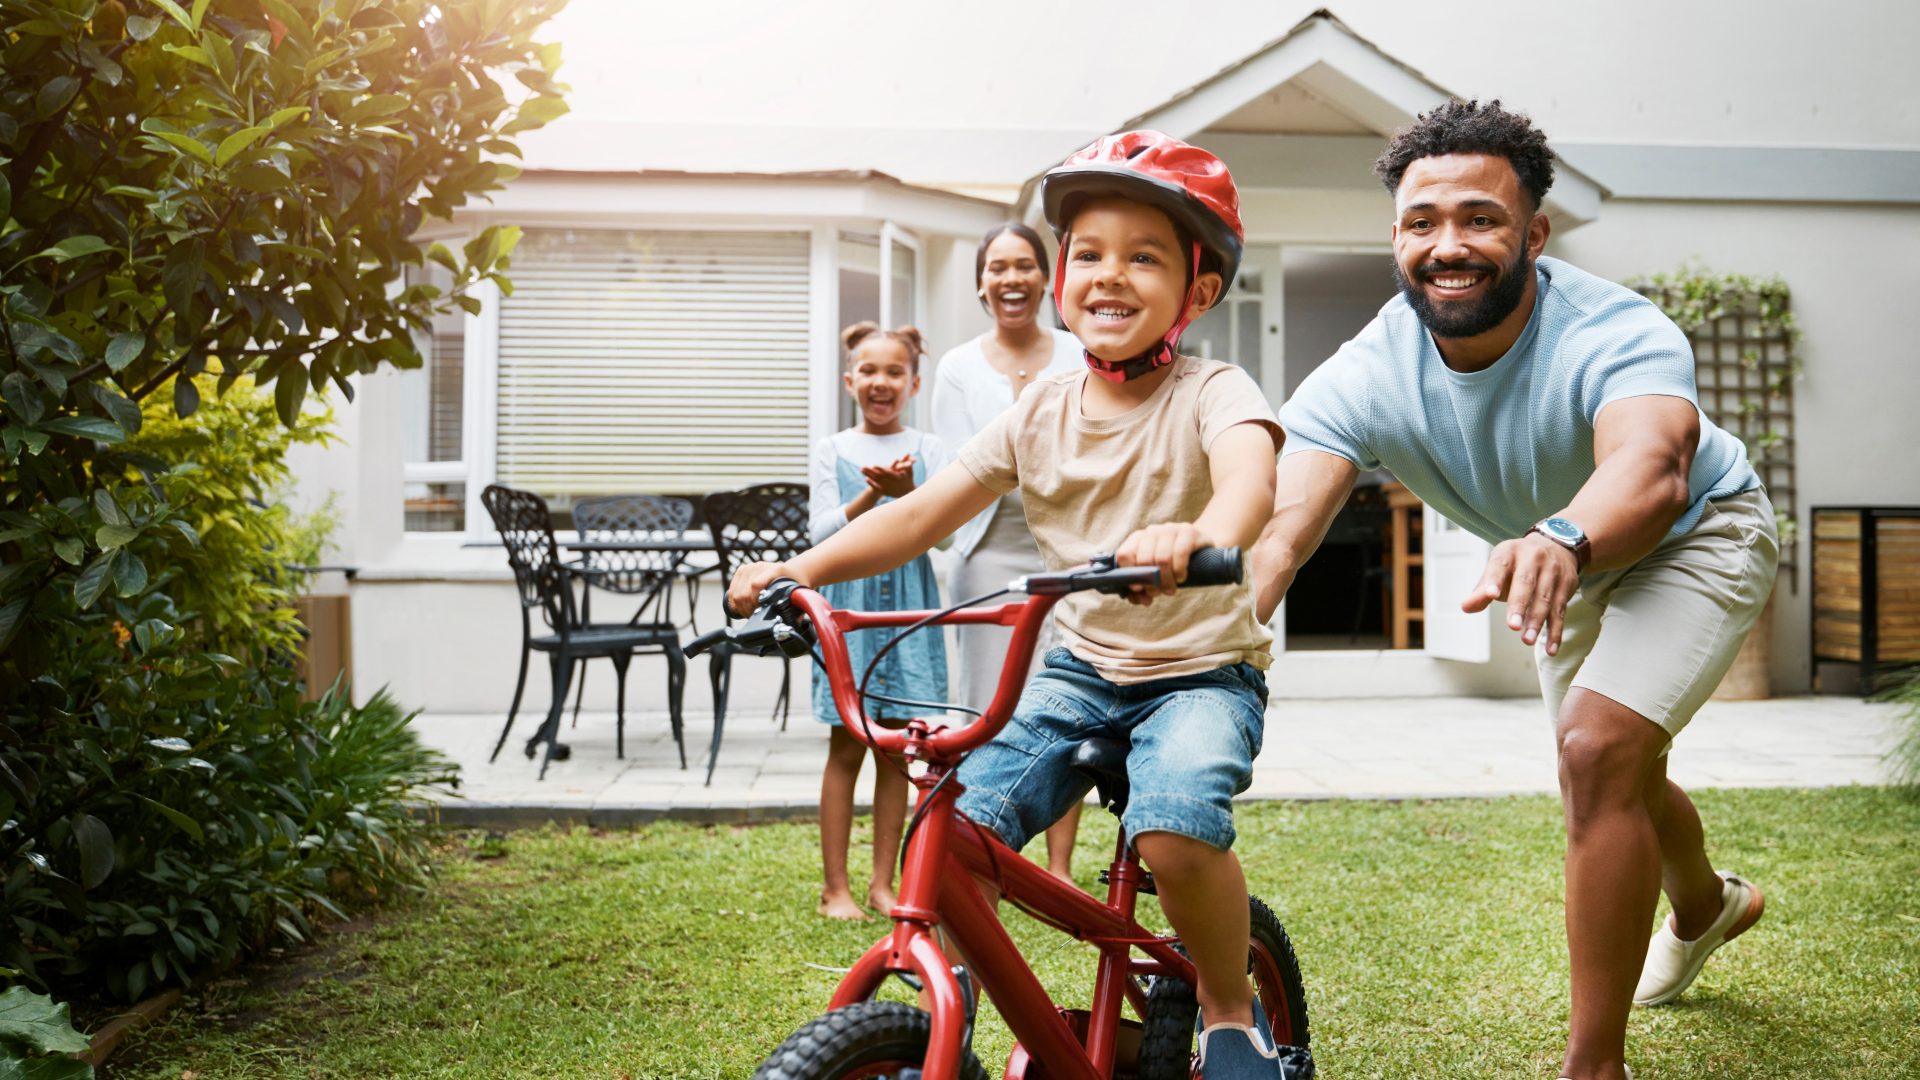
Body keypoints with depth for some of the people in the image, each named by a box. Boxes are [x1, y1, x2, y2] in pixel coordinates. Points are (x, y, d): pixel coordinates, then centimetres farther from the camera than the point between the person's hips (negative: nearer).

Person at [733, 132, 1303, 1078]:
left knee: (1175, 827, -32)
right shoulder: (1041, 412, 1)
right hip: (1080, 667, 4)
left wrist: (1198, 535, -60)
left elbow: (1250, 469, -36)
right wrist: (803, 567, -12)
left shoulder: (1209, 392, -12)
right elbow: (923, 512, 1)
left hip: (1202, 670, -4)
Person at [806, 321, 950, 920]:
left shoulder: (927, 449, 7)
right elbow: (822, 531, -3)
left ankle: (883, 882, 15)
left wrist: (907, 491, -23)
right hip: (849, 601, -1)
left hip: (909, 604, 1)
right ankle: (835, 886, 7)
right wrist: (873, 494, -18)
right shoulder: (832, 451, 6)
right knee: (846, 746, 0)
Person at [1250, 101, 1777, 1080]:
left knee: (1599, 747, -27)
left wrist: (1559, 541, -82)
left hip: (1694, 538, -5)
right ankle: (1707, 906, 58)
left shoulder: (1618, 334, -39)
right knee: (1610, 779, 21)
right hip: (1567, 566, 5)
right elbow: (1277, 528, -43)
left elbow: (1651, 467, -60)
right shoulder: (1364, 378, -30)